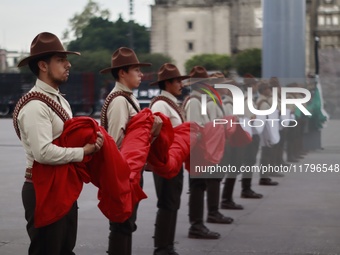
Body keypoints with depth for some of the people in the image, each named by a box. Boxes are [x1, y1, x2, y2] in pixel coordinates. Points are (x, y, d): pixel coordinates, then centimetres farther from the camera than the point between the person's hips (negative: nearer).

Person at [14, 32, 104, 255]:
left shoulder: (60, 101, 14)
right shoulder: (35, 105, -20)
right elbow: (43, 152, -29)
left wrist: (90, 140, -4)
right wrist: (83, 152, -20)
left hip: (64, 188, 10)